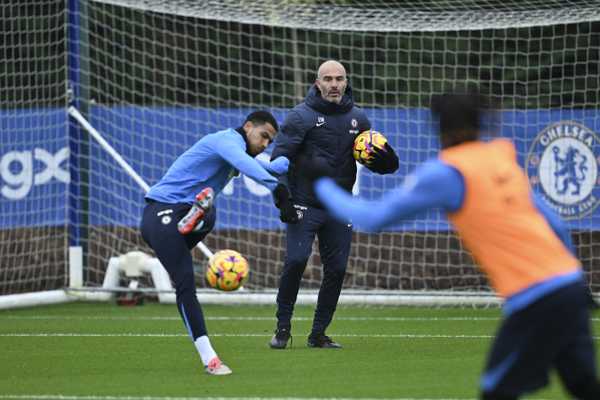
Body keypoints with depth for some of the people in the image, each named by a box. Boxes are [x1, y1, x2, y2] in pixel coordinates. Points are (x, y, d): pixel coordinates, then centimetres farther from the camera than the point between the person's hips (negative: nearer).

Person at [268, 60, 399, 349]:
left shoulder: (358, 119, 9)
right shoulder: (302, 116, -4)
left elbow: (383, 164, 17)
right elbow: (280, 157, -8)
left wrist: (383, 159, -8)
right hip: (305, 205, -4)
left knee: (336, 269, 1)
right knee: (296, 260, -17)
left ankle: (318, 333, 14)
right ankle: (283, 328, -2)